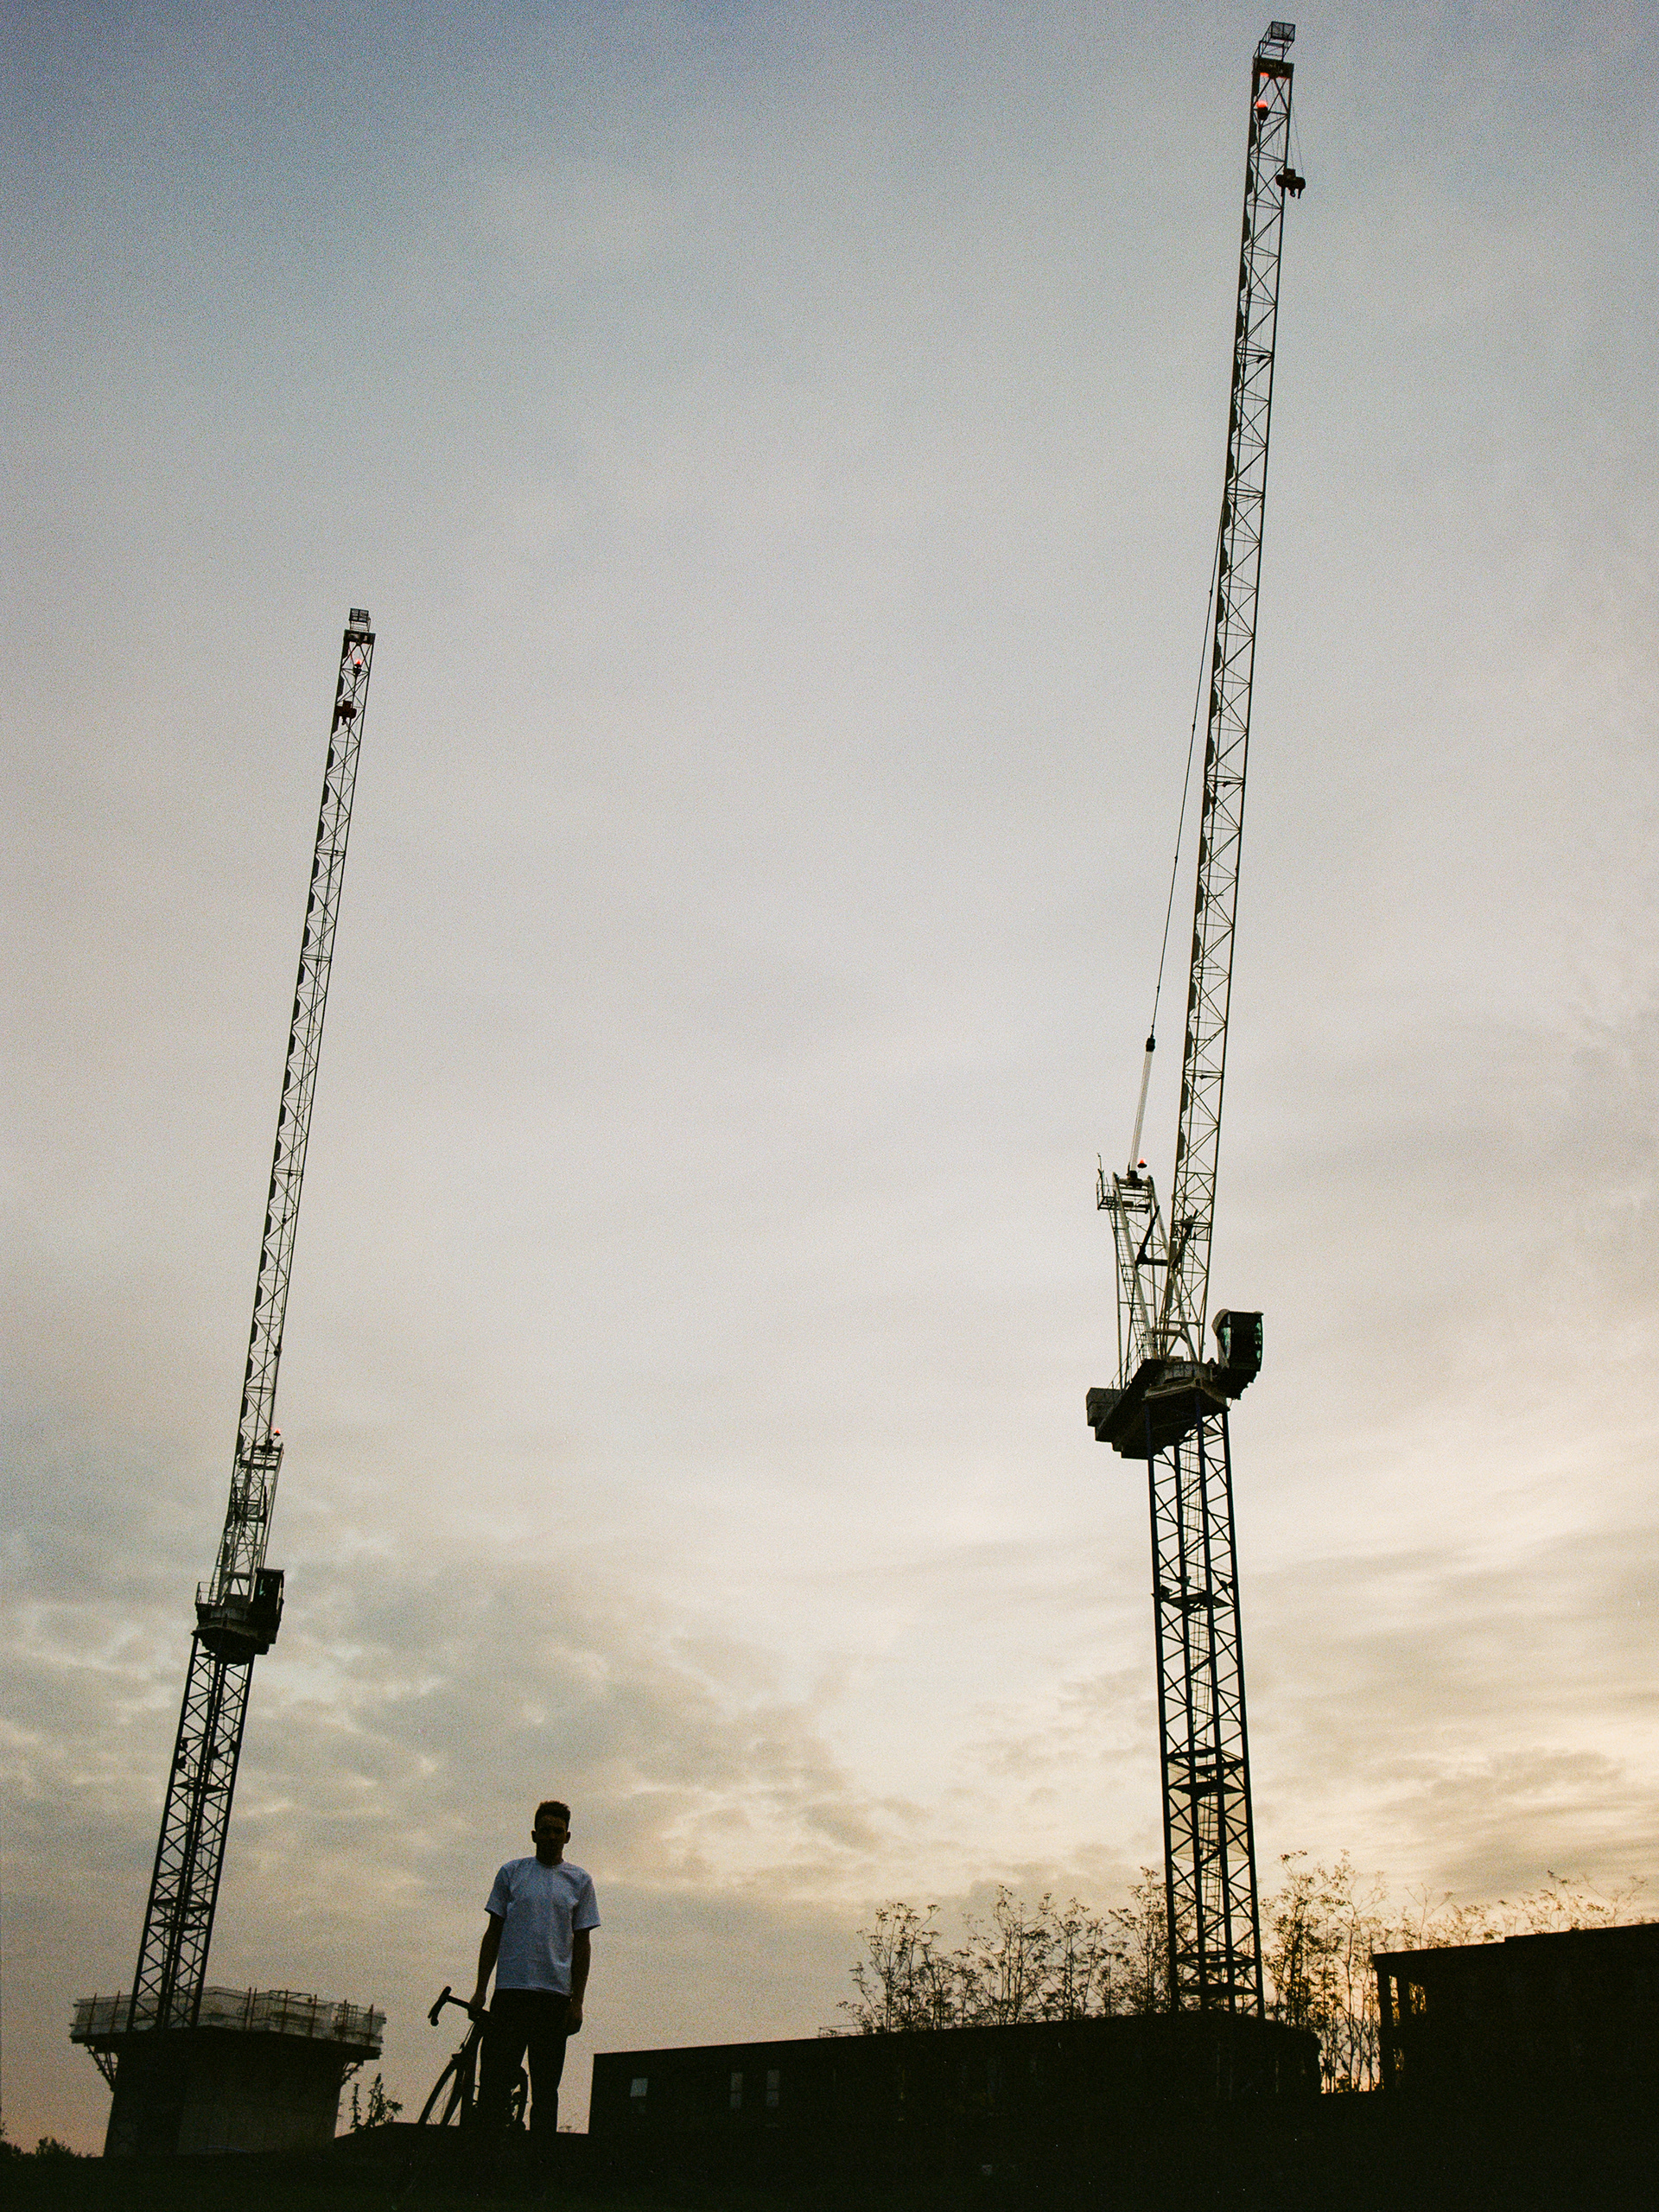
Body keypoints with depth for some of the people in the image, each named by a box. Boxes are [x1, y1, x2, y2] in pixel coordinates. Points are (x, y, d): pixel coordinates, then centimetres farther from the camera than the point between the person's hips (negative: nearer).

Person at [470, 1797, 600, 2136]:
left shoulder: (579, 1881, 9)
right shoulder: (511, 1873, 8)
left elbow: (581, 1945, 8)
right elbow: (494, 1933, 9)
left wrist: (577, 2002, 0)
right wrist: (481, 1989, 2)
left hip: (555, 1994, 0)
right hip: (511, 1989, 0)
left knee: (546, 2085, 3)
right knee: (496, 2077, -4)